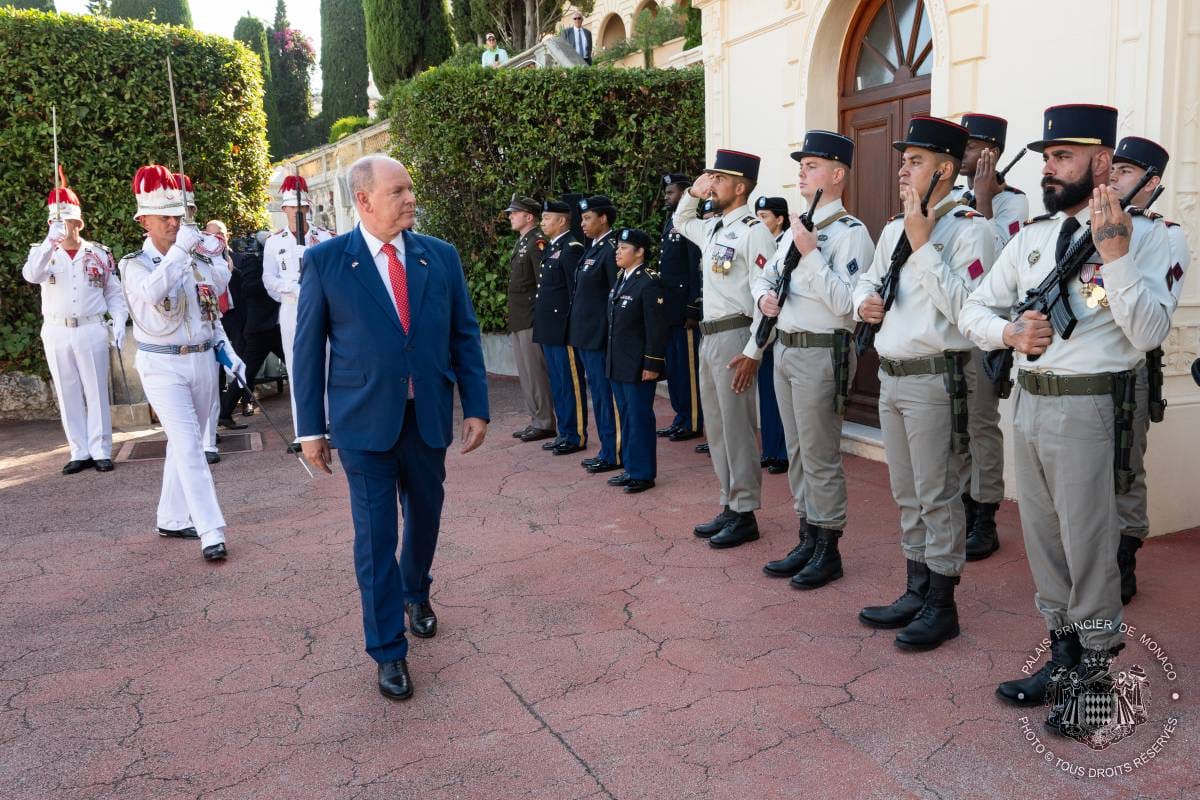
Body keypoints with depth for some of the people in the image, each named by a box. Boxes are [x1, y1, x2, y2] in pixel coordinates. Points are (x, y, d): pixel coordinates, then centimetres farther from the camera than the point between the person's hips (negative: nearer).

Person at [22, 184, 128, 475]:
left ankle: (101, 451, 7)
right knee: (68, 395, 6)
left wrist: (119, 322, -6)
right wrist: (51, 241, -29)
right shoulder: (43, 252, 4)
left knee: (96, 392, 1)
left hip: (92, 330, -1)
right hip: (56, 333, 1)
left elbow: (114, 293, 8)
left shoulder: (99, 253, 4)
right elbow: (31, 275, -19)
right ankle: (80, 452, 13)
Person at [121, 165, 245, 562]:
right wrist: (180, 249, -30)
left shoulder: (198, 261, 7)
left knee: (184, 445, 13)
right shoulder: (134, 264, -6)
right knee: (189, 447, -12)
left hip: (202, 361, 5)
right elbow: (152, 290, -29)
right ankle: (211, 531, -11)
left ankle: (171, 519, 27)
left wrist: (228, 353, 3)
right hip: (163, 366, -5)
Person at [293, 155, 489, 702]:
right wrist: (311, 428, -3)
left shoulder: (441, 256, 2)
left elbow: (464, 335, 5)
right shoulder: (325, 261, -5)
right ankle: (388, 650, 16)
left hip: (428, 416, 3)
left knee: (425, 517, 18)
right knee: (376, 534, 2)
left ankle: (415, 593, 48)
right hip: (364, 420, -3)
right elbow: (308, 348, -2)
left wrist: (476, 407, 0)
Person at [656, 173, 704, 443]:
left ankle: (693, 423, 9)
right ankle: (680, 417, 24)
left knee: (688, 366, 0)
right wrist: (660, 304, 15)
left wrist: (693, 310, -19)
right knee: (672, 366, 14)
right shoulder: (669, 223, 16)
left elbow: (697, 270, -16)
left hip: (684, 309, -9)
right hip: (668, 309, 9)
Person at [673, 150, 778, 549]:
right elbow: (680, 222, 37)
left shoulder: (754, 230, -12)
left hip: (734, 337, -9)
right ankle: (729, 506, 23)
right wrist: (692, 193, 17)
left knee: (737, 428, -3)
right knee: (716, 427, 13)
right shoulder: (713, 228, 15)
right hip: (709, 336, 9)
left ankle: (745, 515, 8)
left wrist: (753, 352, -20)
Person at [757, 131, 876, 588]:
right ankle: (808, 541, 27)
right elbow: (766, 274, 23)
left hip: (821, 353, -9)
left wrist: (811, 255, -21)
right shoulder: (798, 229, 14)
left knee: (820, 457, -1)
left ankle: (828, 550, 13)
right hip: (785, 348, 9)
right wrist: (763, 297, 1)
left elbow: (846, 302, -21)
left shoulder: (850, 232, -12)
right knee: (797, 453, 15)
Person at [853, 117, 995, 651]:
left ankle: (941, 606, 14)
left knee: (938, 496, 0)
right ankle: (916, 592, 29)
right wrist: (863, 302, 4)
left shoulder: (968, 228, -10)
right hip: (890, 375, 8)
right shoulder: (893, 228, 15)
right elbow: (866, 279, 27)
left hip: (935, 379, -8)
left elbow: (965, 306, -21)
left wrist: (922, 243, -19)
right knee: (907, 495, 16)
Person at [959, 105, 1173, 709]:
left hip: (1088, 408, -6)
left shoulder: (1143, 235, -6)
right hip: (1027, 402, 6)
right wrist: (1010, 332, -9)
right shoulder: (1031, 236, 11)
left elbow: (1147, 334, -17)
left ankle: (1094, 666, 22)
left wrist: (1114, 250, -23)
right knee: (1042, 538, 15)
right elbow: (974, 311, 11)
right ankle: (1062, 651, 32)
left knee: (1089, 545, 4)